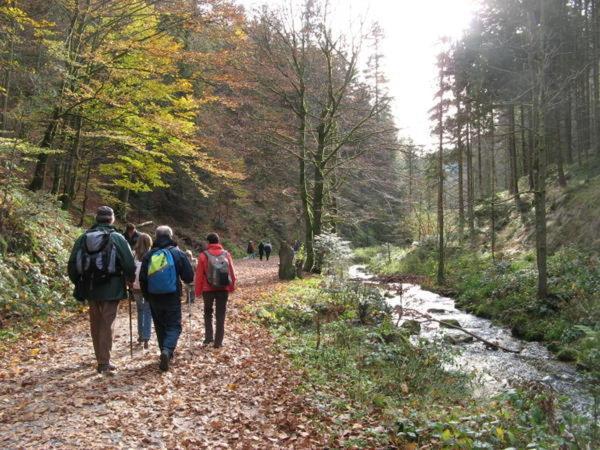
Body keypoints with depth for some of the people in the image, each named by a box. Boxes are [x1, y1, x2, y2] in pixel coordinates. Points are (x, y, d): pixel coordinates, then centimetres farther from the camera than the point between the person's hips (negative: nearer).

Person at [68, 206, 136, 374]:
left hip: (90, 290, 4)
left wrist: (79, 284, 21)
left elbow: (72, 265, 9)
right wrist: (130, 279, 11)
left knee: (95, 324, 16)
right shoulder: (117, 238, -8)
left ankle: (100, 359, 29)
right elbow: (130, 264, -8)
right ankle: (104, 363, 1)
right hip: (111, 290, -4)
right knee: (107, 325, 1)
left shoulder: (83, 238, 5)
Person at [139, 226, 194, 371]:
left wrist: (147, 296, 18)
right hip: (172, 298, -2)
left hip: (154, 298, 3)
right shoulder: (178, 253, -6)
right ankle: (167, 351, -20)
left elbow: (142, 279, 4)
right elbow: (189, 277, -5)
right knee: (174, 326, 3)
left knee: (160, 327, 17)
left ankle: (166, 354, 24)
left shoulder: (149, 255, 0)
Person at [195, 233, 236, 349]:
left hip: (208, 289, -1)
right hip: (224, 289, 1)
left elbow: (199, 275, -5)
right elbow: (232, 273, 2)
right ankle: (218, 342, 8)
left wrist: (198, 291, 3)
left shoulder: (204, 255, -8)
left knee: (208, 313, 20)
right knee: (220, 316, 8)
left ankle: (208, 337, 13)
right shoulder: (226, 254, -2)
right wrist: (232, 287, 13)